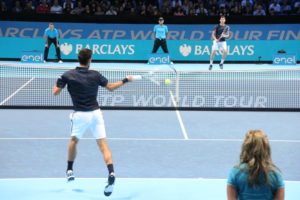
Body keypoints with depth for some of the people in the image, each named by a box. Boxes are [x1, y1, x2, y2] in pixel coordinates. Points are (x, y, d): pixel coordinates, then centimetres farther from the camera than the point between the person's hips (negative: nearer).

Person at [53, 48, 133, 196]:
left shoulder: (68, 75, -4)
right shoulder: (95, 75, 0)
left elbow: (55, 92, -2)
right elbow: (111, 87, 8)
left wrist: (58, 83, 20)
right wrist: (125, 80, 22)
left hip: (80, 115, 0)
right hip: (95, 113, 0)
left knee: (74, 140, 27)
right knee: (103, 146, -2)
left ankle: (70, 171, 33)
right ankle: (111, 173, -22)